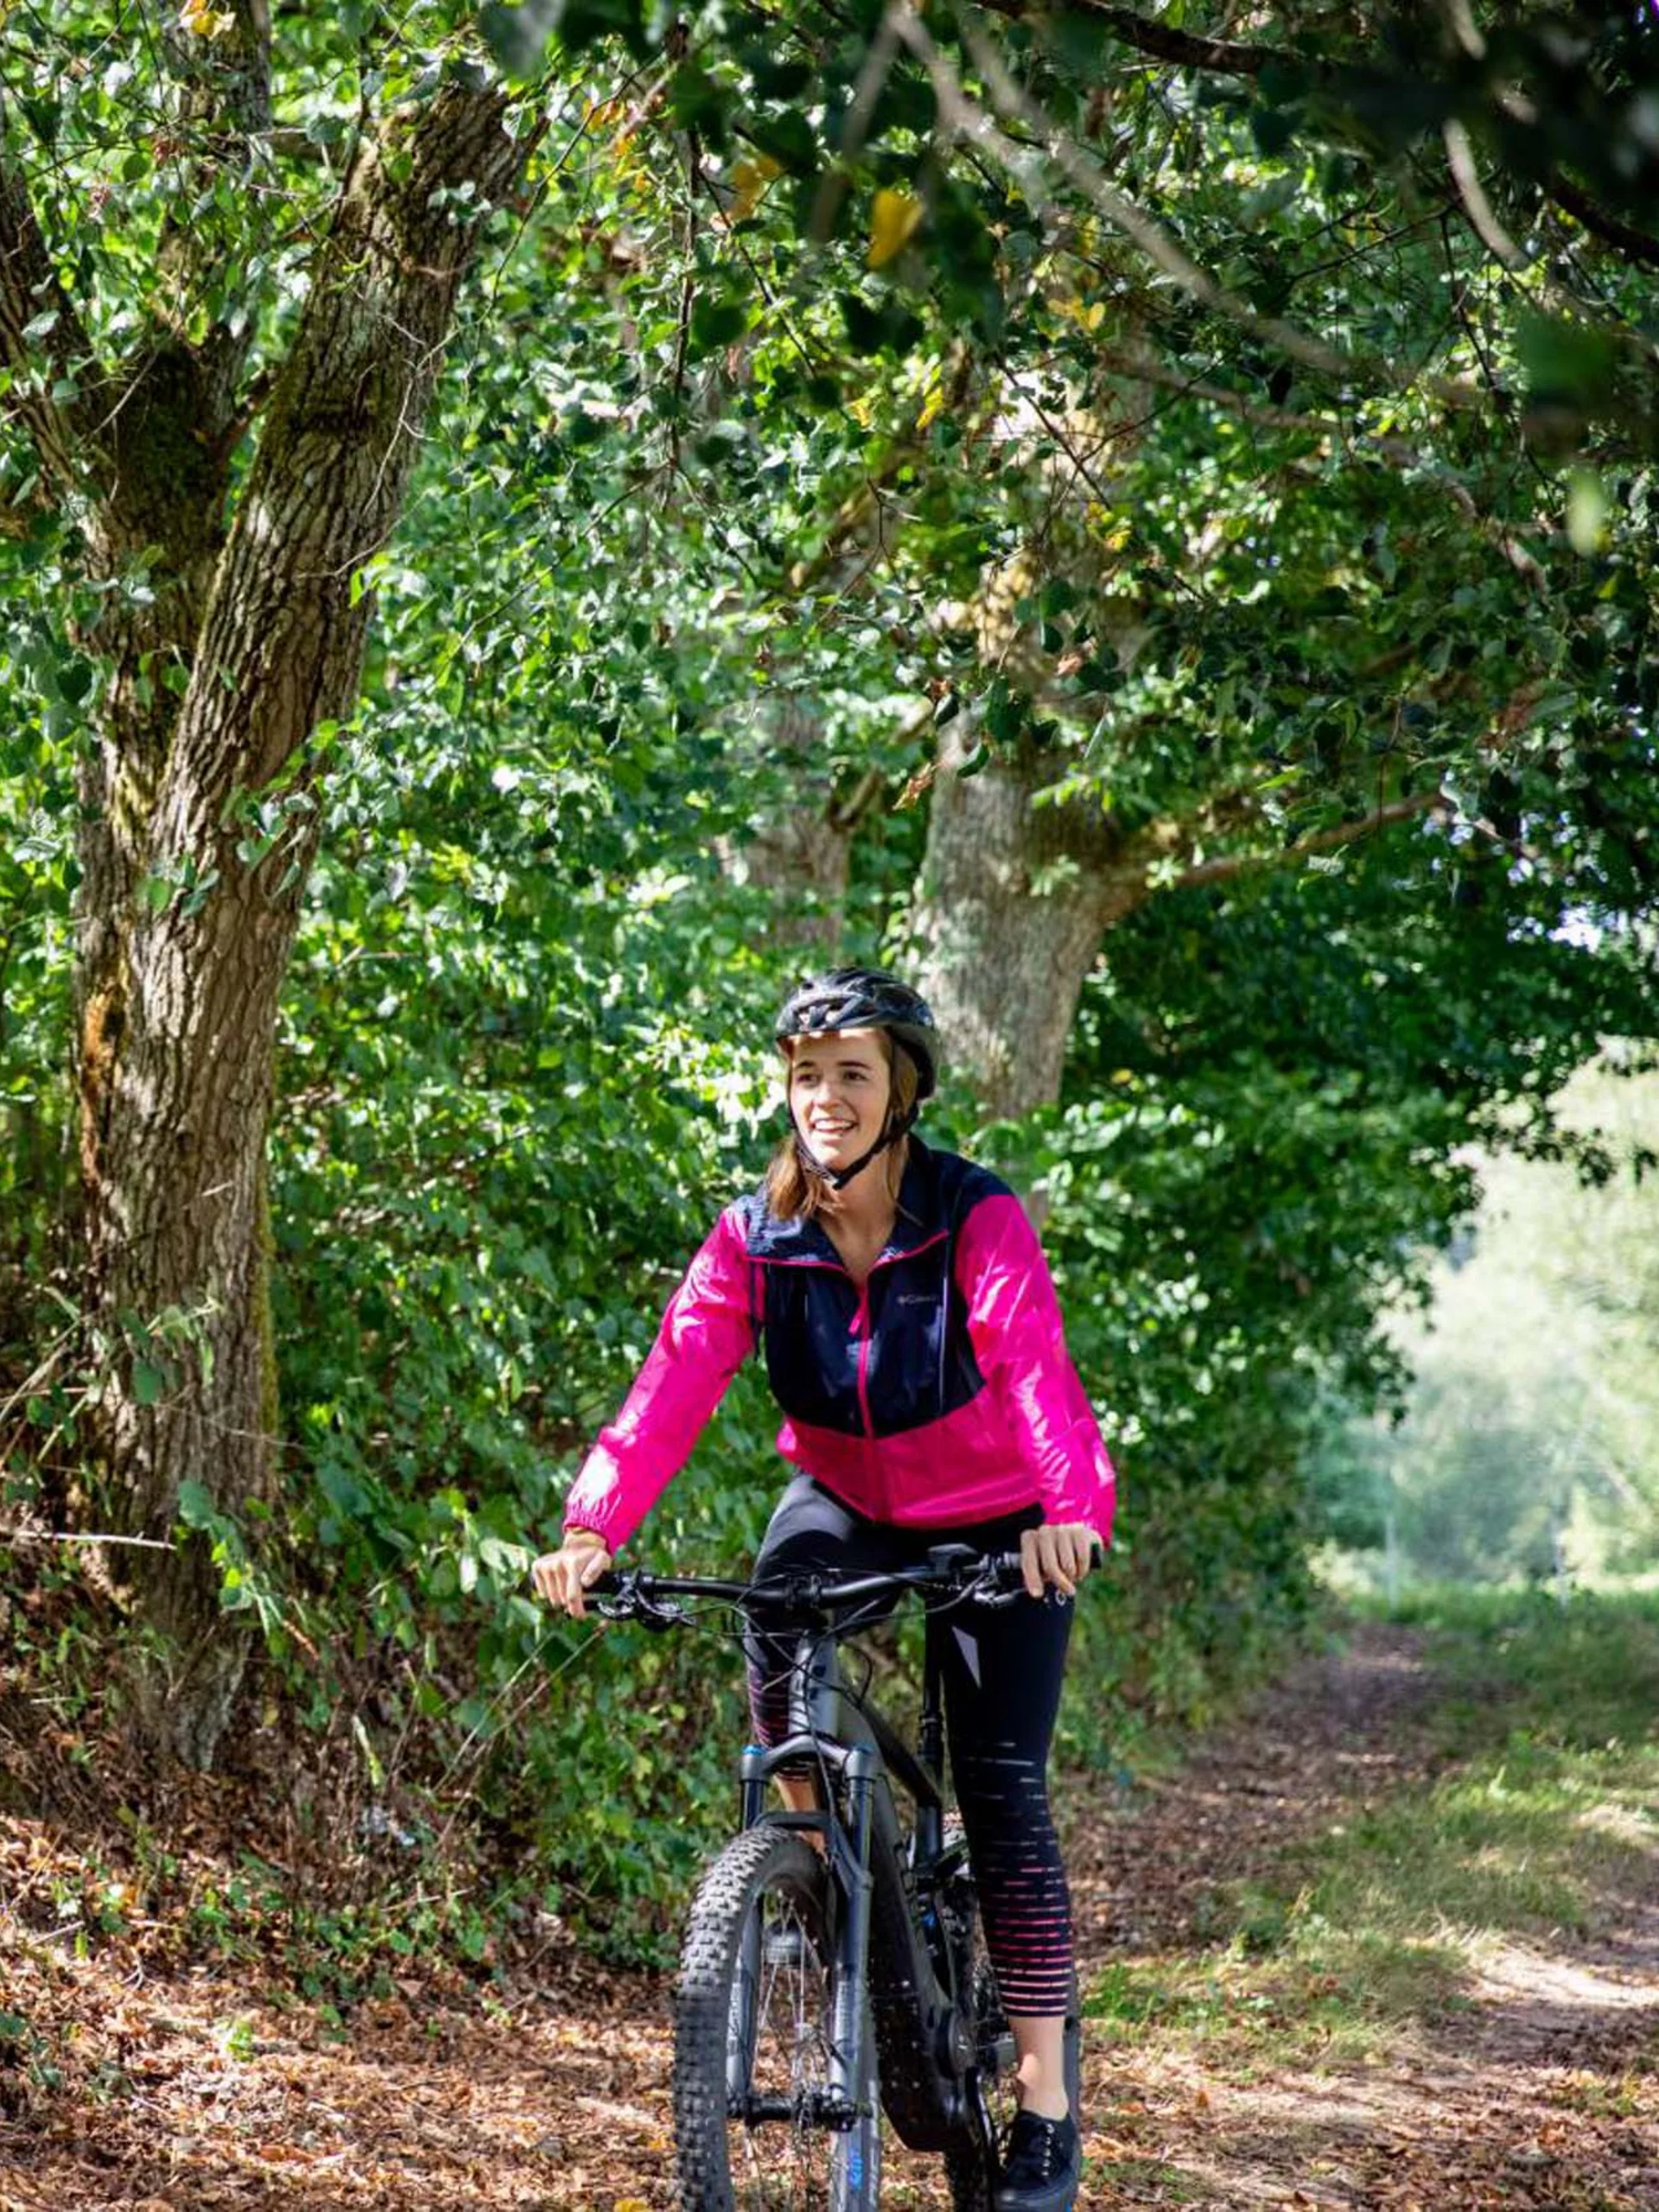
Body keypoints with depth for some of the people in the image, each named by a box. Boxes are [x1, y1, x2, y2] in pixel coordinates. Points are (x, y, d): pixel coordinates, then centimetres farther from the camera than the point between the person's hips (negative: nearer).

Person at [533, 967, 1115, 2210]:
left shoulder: (978, 1224, -24)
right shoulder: (756, 1240, -14)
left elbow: (1039, 1375, -40)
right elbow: (674, 1385, -25)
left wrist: (1071, 1515, -59)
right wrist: (595, 1528, -42)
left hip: (995, 1527, -3)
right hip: (848, 1504, 3)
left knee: (1003, 1791, -8)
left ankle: (1046, 2107, 3)